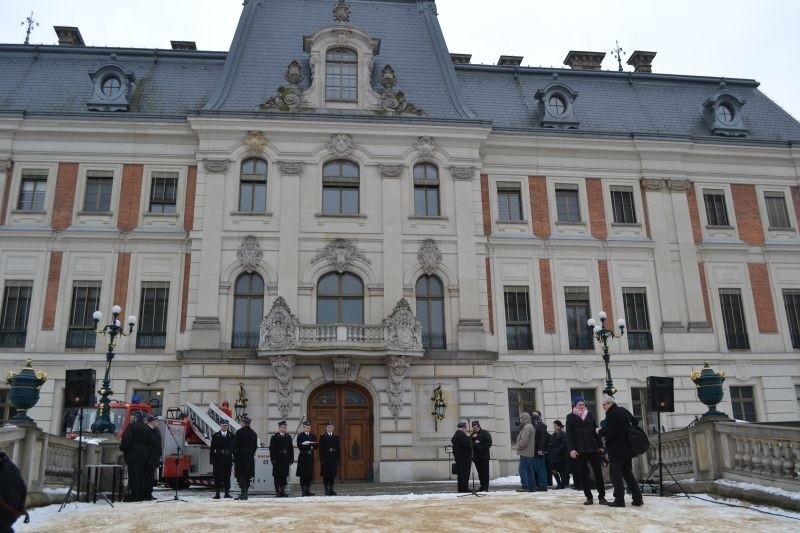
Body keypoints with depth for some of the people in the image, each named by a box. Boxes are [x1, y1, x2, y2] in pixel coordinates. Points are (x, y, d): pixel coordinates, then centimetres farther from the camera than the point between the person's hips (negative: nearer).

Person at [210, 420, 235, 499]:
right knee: (217, 476, 1)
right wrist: (212, 461, -4)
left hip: (228, 459, 1)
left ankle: (227, 493, 11)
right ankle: (217, 493, 7)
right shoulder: (215, 436, 3)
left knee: (227, 476, 5)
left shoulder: (231, 436, 5)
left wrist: (234, 460, -3)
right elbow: (212, 449, 2)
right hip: (218, 458, -1)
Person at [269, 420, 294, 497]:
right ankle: (277, 492, 6)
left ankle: (283, 491, 12)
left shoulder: (288, 437, 12)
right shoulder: (274, 437, 0)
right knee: (277, 476, 0)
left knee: (285, 475, 5)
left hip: (286, 460, 4)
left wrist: (291, 459, 6)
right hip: (278, 460, -4)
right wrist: (273, 459, -11)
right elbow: (272, 449, -4)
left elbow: (291, 448, 11)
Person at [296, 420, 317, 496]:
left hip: (310, 457, 4)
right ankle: (303, 491, 3)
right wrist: (309, 447, -16)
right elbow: (299, 446, -11)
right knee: (303, 474, -2)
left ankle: (308, 490, 11)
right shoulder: (300, 435, -1)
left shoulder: (313, 436, 13)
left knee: (309, 474, 5)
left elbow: (315, 446, 8)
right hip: (303, 457, -4)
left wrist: (312, 446, -14)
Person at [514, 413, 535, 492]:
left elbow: (524, 440, -21)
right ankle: (532, 487, 13)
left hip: (525, 453, -10)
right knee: (529, 470, 11)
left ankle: (525, 487, -10)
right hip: (530, 453, 10)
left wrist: (519, 447, -9)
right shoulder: (530, 427, 18)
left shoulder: (527, 427, -16)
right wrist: (520, 447, 16)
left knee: (522, 469, -8)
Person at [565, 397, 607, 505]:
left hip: (593, 448, 2)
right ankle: (589, 497, 10)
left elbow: (596, 431, 12)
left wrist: (600, 446, 6)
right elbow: (569, 435, -2)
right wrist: (571, 449, -11)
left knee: (598, 472, -2)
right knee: (583, 474, 2)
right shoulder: (570, 417, 2)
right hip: (580, 449, -2)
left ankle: (601, 497, 4)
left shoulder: (590, 415, 10)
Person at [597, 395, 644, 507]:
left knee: (616, 474, -1)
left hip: (616, 449, -8)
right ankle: (637, 498, 13)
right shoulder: (623, 410, 10)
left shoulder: (611, 414, -17)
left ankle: (619, 500, -1)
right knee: (628, 473, 15)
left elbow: (608, 431, -23)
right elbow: (635, 422, 22)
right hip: (627, 448, 8)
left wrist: (599, 431, -5)